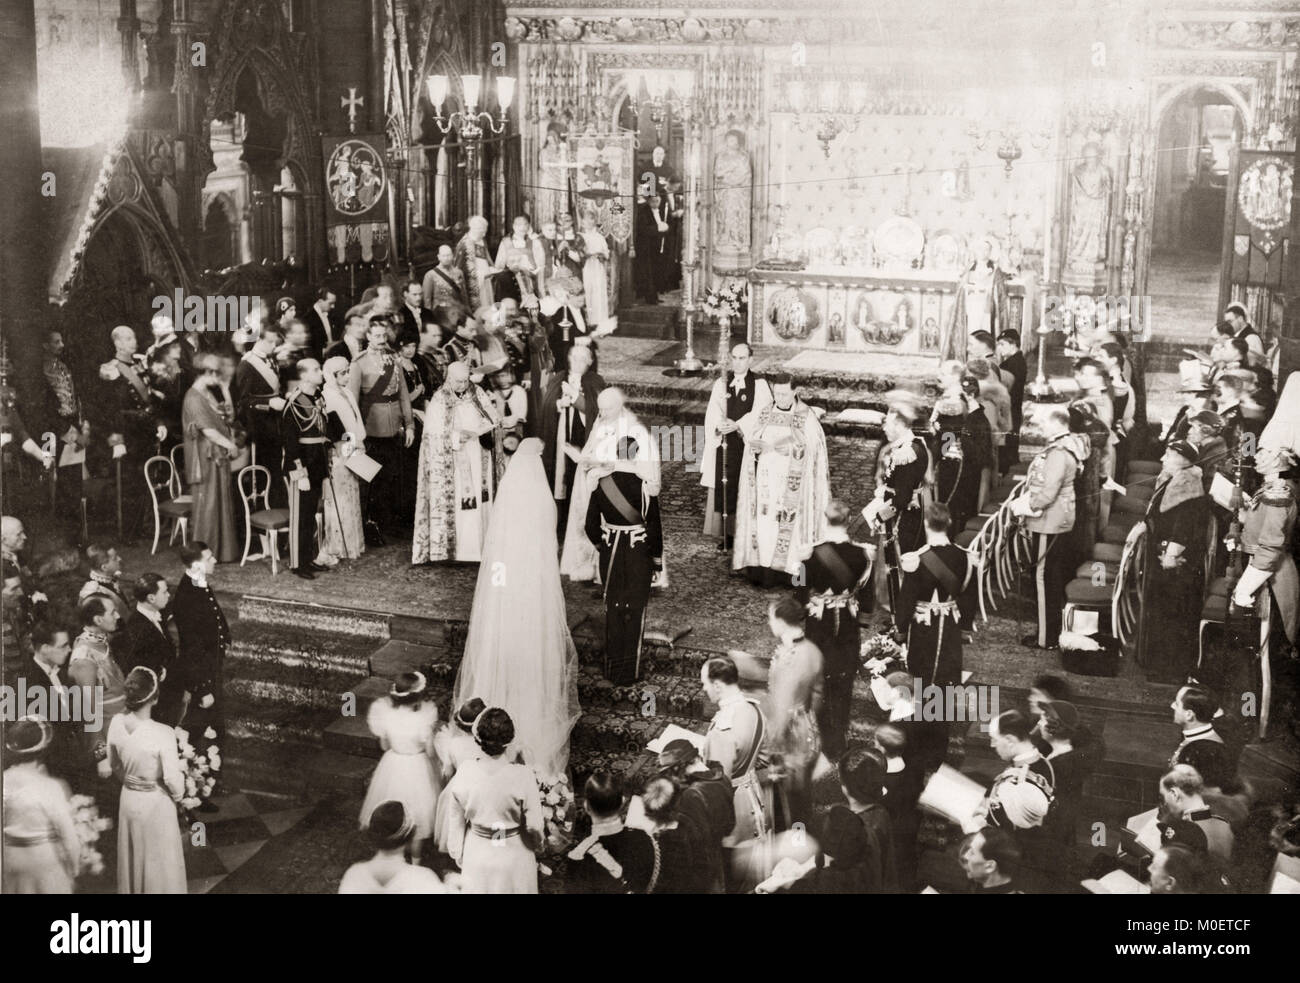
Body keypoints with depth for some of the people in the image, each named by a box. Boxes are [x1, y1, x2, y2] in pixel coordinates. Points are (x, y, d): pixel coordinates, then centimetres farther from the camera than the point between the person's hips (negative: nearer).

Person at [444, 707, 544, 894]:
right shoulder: (523, 776, -26)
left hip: (477, 857, 2)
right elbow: (534, 826, -16)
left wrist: (457, 854, 11)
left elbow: (456, 820, -5)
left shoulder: (464, 773, -19)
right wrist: (536, 842, 7)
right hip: (514, 856, -2)